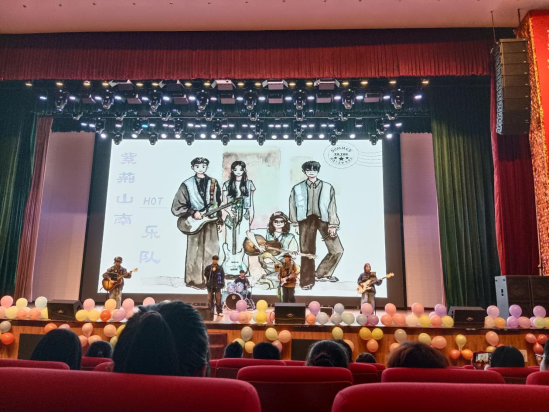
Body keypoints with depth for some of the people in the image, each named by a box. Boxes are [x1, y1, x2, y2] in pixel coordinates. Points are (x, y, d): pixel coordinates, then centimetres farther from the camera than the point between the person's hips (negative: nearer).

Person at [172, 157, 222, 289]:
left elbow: (218, 204, 11)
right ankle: (195, 280, 10)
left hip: (211, 222, 4)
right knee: (195, 252, 0)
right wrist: (192, 213, -15)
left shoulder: (213, 183, 7)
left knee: (212, 251, 6)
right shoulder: (187, 185, -4)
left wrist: (219, 221, 7)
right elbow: (177, 206, -6)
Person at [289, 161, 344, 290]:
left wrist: (333, 225, -5)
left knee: (337, 250, -2)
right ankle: (307, 280, 15)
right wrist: (296, 224, 5)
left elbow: (332, 207, 1)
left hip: (323, 220, 1)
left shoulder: (328, 187, 3)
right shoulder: (298, 188, 4)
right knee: (307, 252, 2)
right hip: (306, 221, -1)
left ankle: (321, 273, 15)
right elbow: (293, 207, 8)